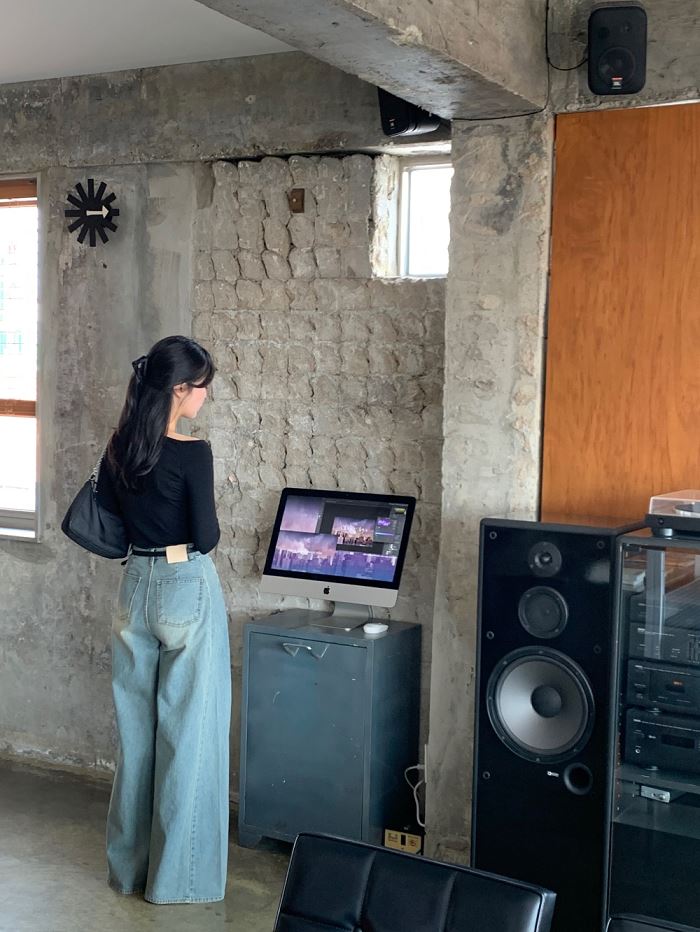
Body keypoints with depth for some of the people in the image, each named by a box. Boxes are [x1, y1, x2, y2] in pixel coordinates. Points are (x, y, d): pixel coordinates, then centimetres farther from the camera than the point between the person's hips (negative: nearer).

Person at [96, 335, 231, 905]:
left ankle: (131, 865, 26)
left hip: (136, 588, 7)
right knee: (188, 731, 3)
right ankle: (179, 875, 11)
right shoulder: (191, 453, -16)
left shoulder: (119, 448, 4)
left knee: (137, 729, 15)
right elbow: (207, 536, -14)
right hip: (187, 589, -7)